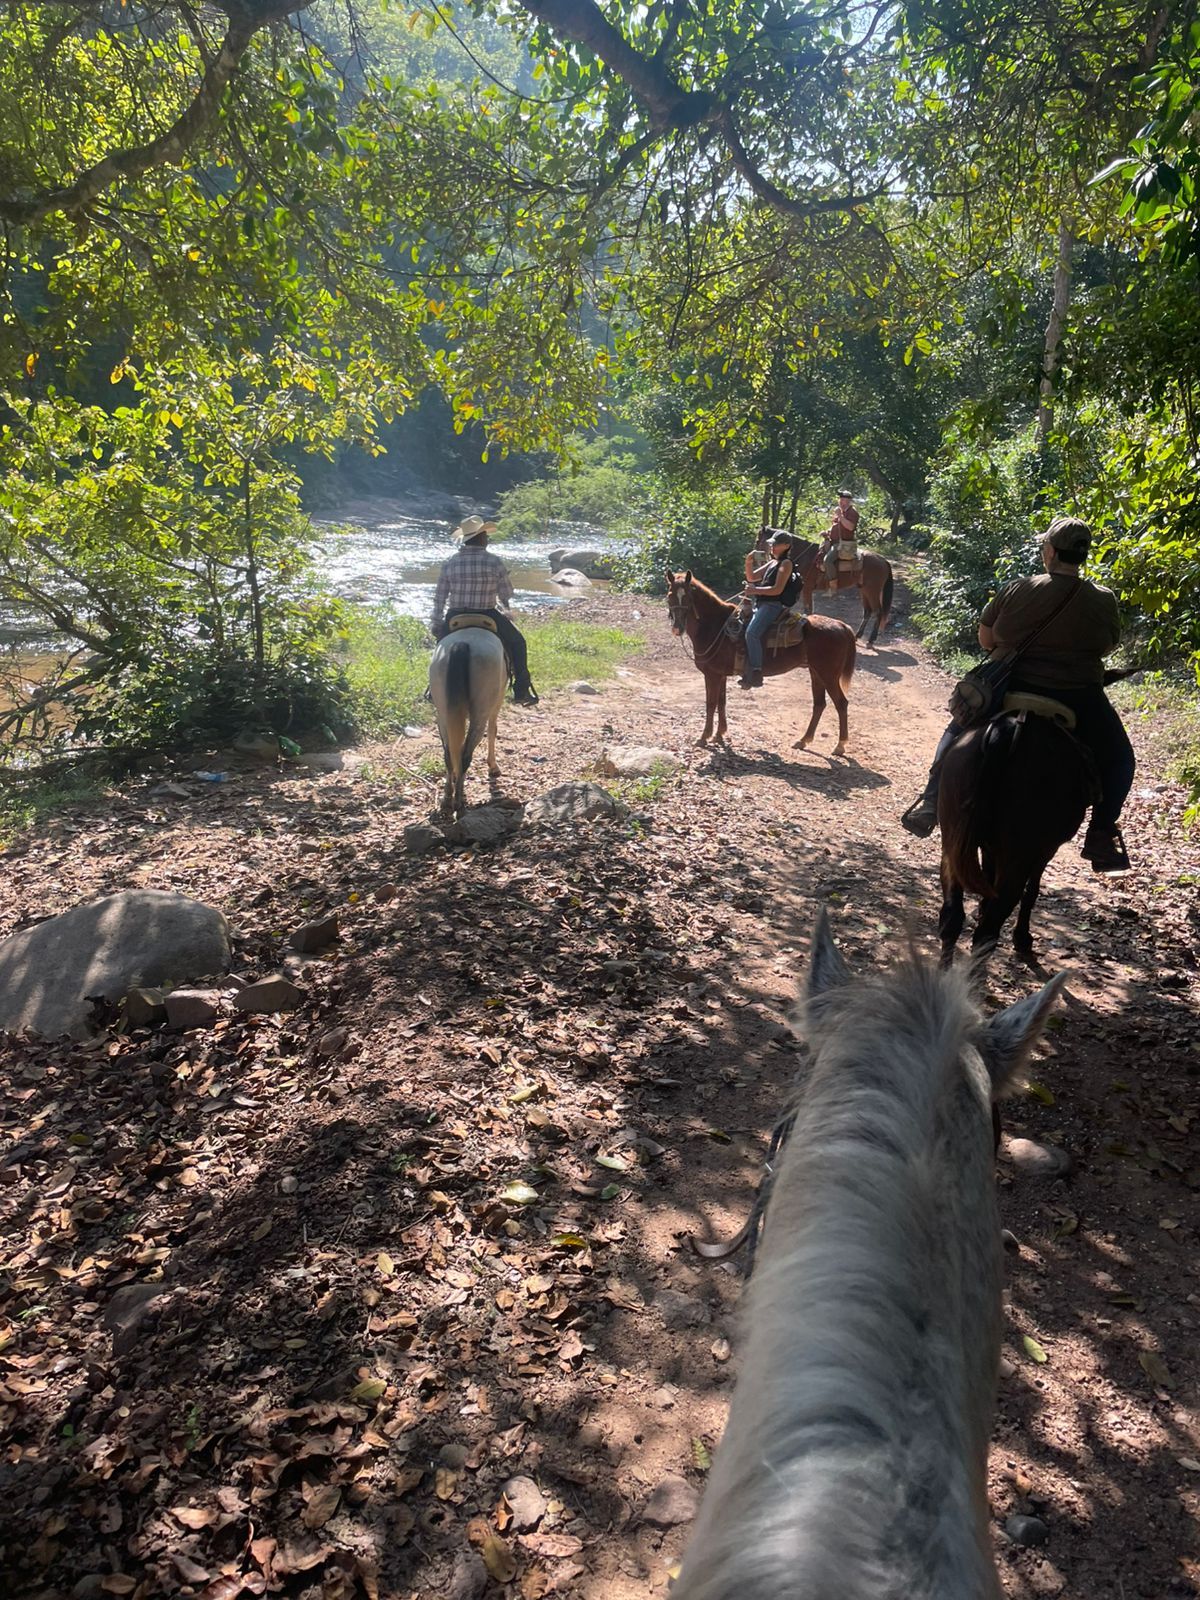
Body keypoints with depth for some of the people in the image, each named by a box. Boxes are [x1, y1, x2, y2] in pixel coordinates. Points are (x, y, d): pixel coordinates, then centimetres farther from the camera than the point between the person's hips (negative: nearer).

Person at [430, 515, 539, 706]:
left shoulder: (449, 563, -2)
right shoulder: (495, 562, -11)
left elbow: (439, 598, 1)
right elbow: (507, 594, -4)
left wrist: (436, 625, 10)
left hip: (455, 619, 2)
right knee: (516, 641, 19)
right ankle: (521, 691, 15)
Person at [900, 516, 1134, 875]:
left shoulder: (1016, 590, -7)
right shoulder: (1103, 600, -5)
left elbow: (984, 639, 4)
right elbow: (1108, 646, 9)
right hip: (1079, 703, 0)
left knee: (958, 732, 26)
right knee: (1117, 759, 23)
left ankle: (930, 805, 21)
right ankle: (1102, 838, 12)